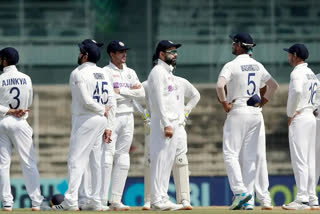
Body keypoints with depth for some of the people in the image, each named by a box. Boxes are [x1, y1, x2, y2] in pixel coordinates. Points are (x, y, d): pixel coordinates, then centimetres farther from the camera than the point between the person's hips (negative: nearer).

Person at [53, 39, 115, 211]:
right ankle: (96, 201, 11)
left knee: (76, 160, -9)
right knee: (95, 161, 11)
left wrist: (103, 111, -4)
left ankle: (71, 201, -16)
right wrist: (108, 126, 12)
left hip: (84, 120, -8)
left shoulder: (78, 73, -10)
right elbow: (110, 103, 9)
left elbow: (87, 101, -18)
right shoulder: (103, 74, 12)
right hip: (101, 120, 8)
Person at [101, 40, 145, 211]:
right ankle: (102, 200, -14)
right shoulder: (105, 72, -3)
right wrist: (130, 91, -8)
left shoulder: (130, 73, 15)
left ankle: (116, 200, 7)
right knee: (107, 157, -12)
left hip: (128, 117, 6)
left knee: (122, 159, 5)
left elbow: (141, 93, 2)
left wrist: (120, 91, -8)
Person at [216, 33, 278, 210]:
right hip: (256, 114, 7)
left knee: (230, 154, -5)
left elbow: (219, 85, -24)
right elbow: (273, 85, 19)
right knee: (250, 156, 7)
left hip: (238, 112, -7)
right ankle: (248, 198, 6)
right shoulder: (258, 66, 12)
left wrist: (224, 103, -12)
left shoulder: (232, 65, -9)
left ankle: (240, 191, -20)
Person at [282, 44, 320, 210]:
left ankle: (302, 199, -16)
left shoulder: (297, 73, -12)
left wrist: (290, 114, -18)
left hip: (299, 119, -9)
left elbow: (297, 91, -29)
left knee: (299, 159, -11)